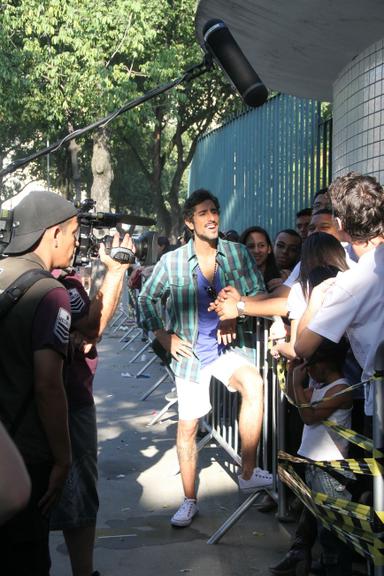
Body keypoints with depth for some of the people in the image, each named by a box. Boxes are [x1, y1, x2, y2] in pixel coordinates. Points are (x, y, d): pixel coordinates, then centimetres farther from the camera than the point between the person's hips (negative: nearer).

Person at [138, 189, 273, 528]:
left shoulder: (237, 253, -2)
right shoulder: (172, 261, -4)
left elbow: (258, 292, 1)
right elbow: (147, 298, 7)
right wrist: (164, 336, -1)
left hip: (228, 345, 0)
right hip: (191, 352, 1)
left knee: (254, 384, -32)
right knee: (187, 426, 6)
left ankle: (248, 474, -18)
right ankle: (189, 502, 25)